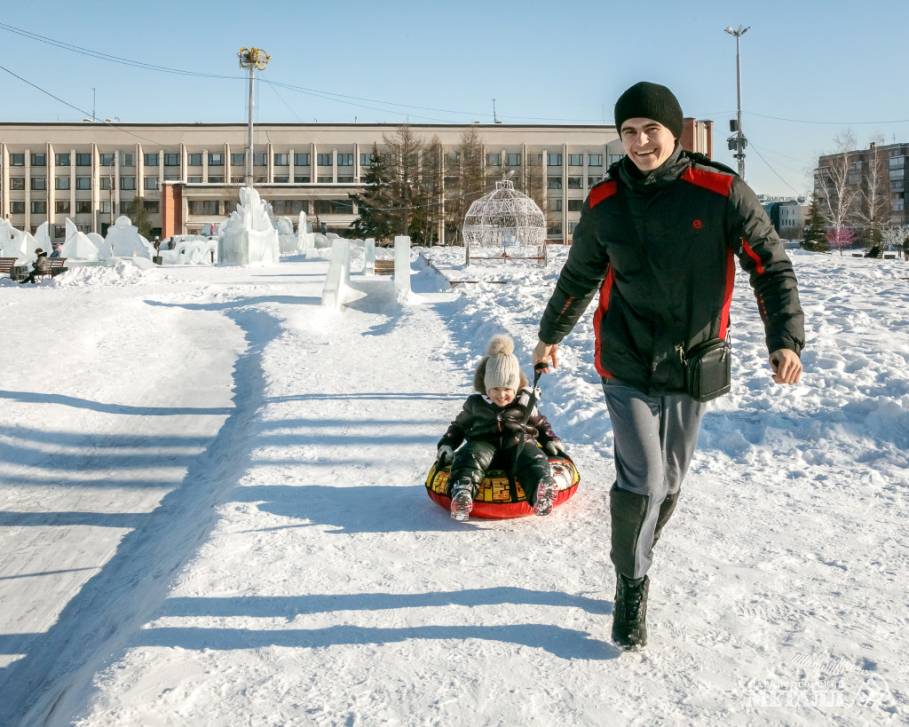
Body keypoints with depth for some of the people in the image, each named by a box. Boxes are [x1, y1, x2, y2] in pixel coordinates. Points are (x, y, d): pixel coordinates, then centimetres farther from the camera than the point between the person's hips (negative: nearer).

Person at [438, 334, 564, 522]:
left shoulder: (525, 403, 13)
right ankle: (463, 490, -59)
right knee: (472, 456, -34)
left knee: (531, 458, -34)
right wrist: (447, 444, 12)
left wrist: (551, 441, 11)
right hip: (484, 442, 1)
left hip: (518, 441, 0)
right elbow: (459, 426, 25)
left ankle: (541, 489, -63)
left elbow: (540, 423, 26)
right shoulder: (475, 404, 14)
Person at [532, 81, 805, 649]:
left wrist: (785, 338, -17)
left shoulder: (721, 191, -8)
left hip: (693, 366, 1)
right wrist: (550, 335, 26)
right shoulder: (605, 202, -2)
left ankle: (638, 562, 38)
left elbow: (772, 266, -3)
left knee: (669, 482, 13)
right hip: (627, 365, -1)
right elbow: (579, 276, 14)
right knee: (642, 480, -10)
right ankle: (632, 586, 13)